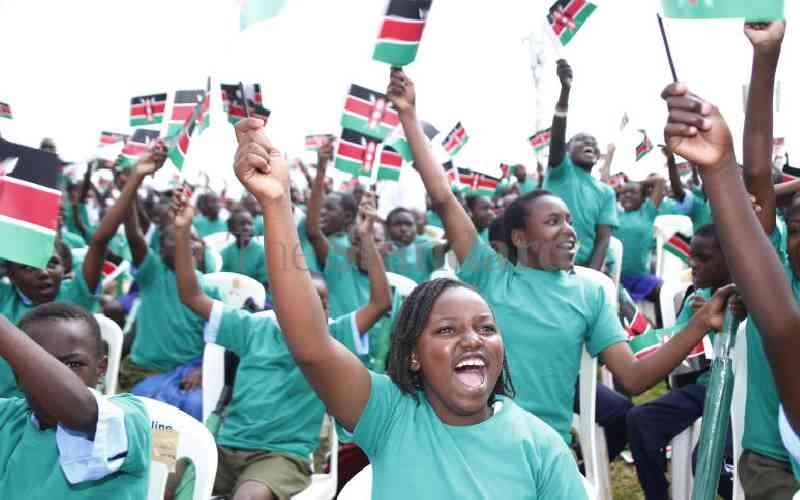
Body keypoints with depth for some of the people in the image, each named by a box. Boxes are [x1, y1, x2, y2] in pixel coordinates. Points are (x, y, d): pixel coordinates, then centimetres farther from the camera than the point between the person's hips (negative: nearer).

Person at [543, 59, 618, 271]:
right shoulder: (561, 170, 5)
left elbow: (603, 238, 5)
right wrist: (565, 89, -28)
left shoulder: (606, 192, 14)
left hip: (584, 267, 4)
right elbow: (557, 136, -13)